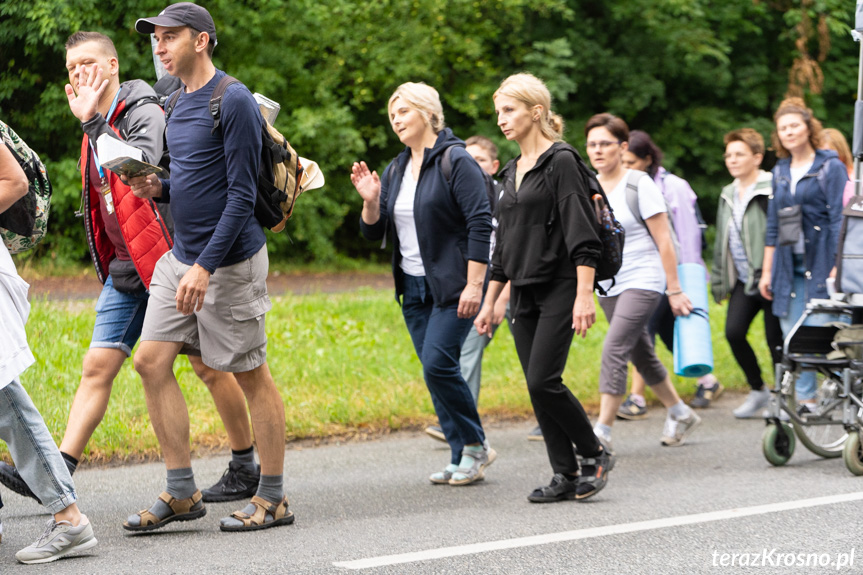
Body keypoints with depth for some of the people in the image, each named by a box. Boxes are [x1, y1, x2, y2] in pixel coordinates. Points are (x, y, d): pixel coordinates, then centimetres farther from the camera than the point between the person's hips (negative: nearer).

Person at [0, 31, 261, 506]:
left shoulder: (145, 114, -12)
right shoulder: (96, 130, 14)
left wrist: (93, 121, -29)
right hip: (125, 269, 8)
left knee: (209, 366, 2)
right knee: (97, 366, 0)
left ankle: (245, 469, 14)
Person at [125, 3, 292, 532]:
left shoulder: (234, 101, -14)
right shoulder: (179, 105, 13)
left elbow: (241, 194, -18)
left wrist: (205, 266, -23)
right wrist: (159, 189, 3)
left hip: (231, 260, -9)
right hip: (181, 256, 9)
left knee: (251, 373, 0)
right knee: (151, 360, 2)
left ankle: (274, 498, 10)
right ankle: (182, 493, 9)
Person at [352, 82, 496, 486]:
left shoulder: (456, 162, -10)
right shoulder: (395, 170, 13)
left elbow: (481, 224, -15)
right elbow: (374, 232, 14)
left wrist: (474, 284, -21)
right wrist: (370, 201, -7)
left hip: (452, 286, -8)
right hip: (414, 287, 8)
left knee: (438, 364, -16)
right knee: (435, 372, 7)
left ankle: (476, 445, 1)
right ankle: (462, 457, 13)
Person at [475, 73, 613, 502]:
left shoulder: (561, 161, -9)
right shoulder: (512, 173, 16)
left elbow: (581, 233, -15)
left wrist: (584, 295, -22)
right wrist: (490, 301, 19)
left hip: (559, 289, -8)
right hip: (523, 294, 8)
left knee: (543, 380, -14)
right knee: (537, 387, 4)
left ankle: (595, 455, 5)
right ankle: (566, 475, 10)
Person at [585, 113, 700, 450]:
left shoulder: (640, 186, -10)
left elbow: (664, 241, -9)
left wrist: (674, 290, -10)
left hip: (642, 281, -7)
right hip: (608, 284, 7)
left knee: (614, 350, -18)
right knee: (642, 356, 15)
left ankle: (602, 432, -16)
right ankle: (679, 414, 33)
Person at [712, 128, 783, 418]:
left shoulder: (772, 190, -11)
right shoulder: (728, 195, 15)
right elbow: (722, 242, 21)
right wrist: (719, 280, 19)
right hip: (743, 281, 6)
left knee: (776, 340, -2)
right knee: (733, 332, -9)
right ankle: (758, 390, 9)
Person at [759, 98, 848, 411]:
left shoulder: (830, 167, -1)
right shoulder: (780, 171, 16)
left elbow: (839, 220, -6)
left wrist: (837, 266, -14)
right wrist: (767, 270, 15)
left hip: (820, 262, -5)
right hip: (789, 265, 5)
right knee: (792, 335, 1)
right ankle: (803, 398, 5)